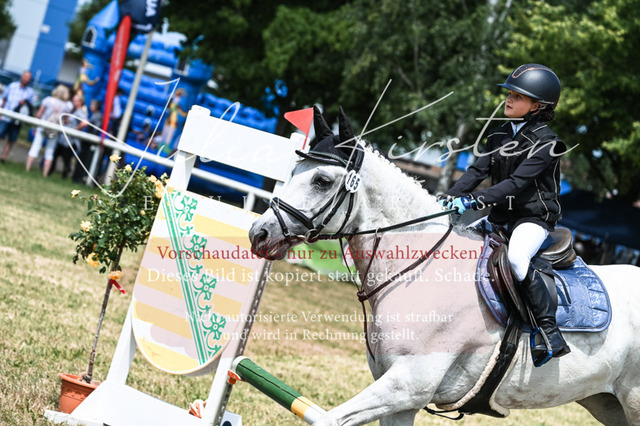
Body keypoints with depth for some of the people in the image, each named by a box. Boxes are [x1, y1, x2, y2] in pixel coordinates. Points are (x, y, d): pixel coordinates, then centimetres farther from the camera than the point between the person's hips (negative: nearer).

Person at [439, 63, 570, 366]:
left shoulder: (545, 143, -12)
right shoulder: (499, 136, 12)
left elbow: (518, 182, -22)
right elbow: (478, 170, 5)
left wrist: (477, 200, -32)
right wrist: (451, 196, -12)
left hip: (533, 218, -8)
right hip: (501, 217, 8)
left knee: (517, 257, -34)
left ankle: (550, 331, -26)